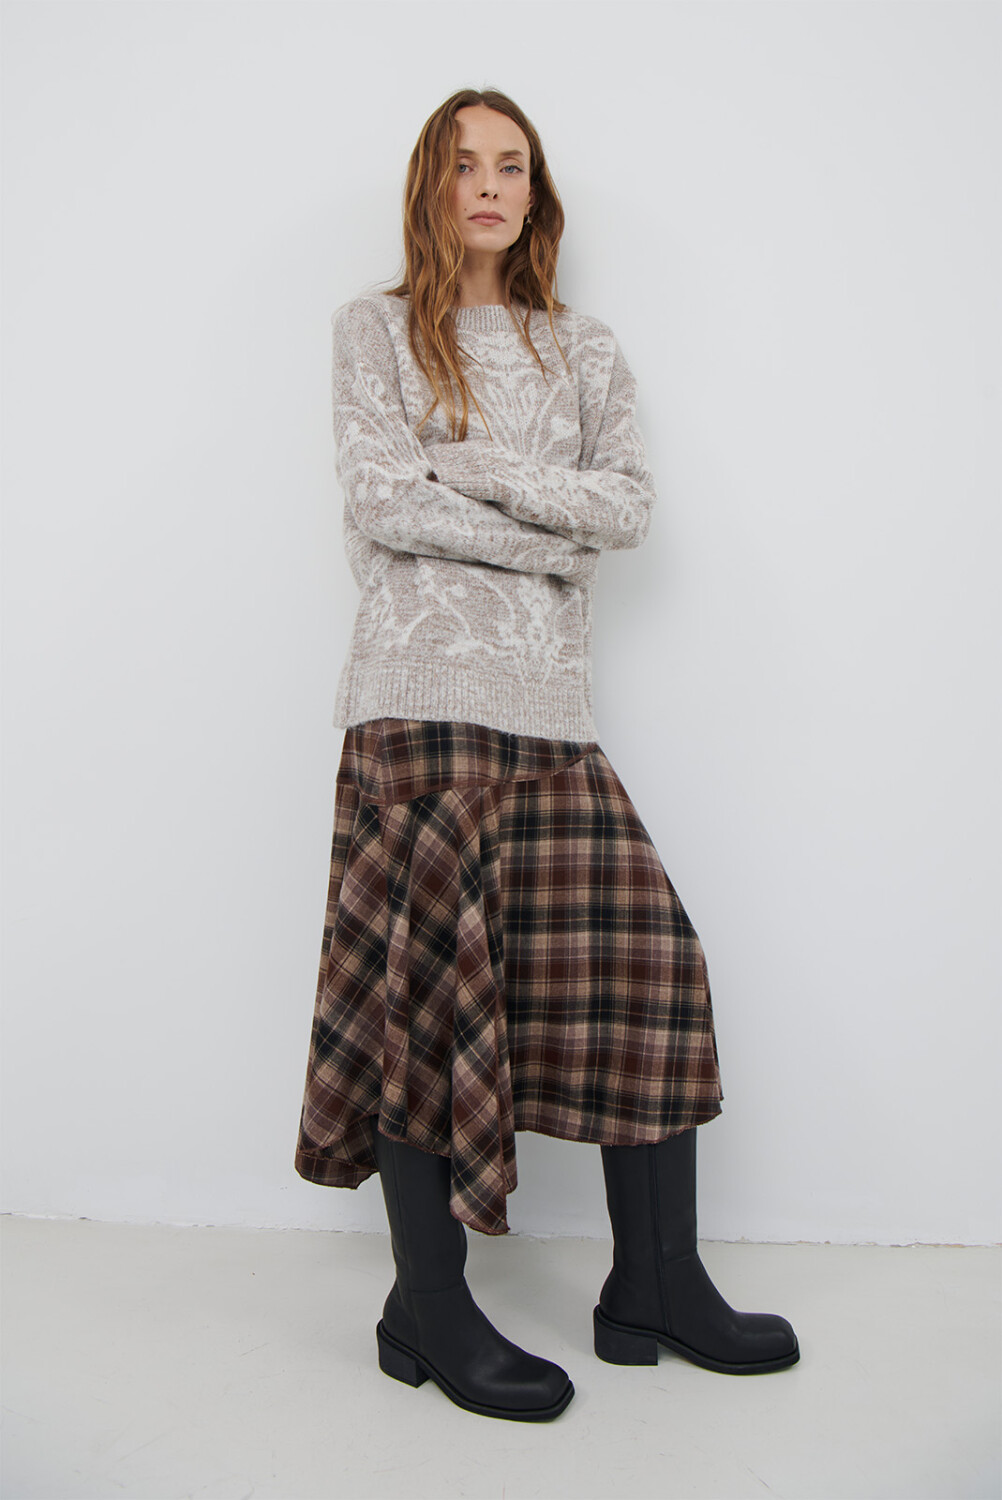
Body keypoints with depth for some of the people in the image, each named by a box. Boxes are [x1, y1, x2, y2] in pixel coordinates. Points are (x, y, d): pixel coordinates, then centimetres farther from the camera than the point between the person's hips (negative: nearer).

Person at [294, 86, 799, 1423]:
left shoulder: (585, 348, 21)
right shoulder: (377, 326, 11)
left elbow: (632, 506, 6)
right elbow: (378, 504, -4)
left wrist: (479, 469, -6)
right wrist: (551, 538, -3)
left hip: (552, 704, 4)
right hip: (423, 693, -4)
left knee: (641, 955, -3)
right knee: (425, 974, -6)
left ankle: (656, 1285, 11)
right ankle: (429, 1309, 7)